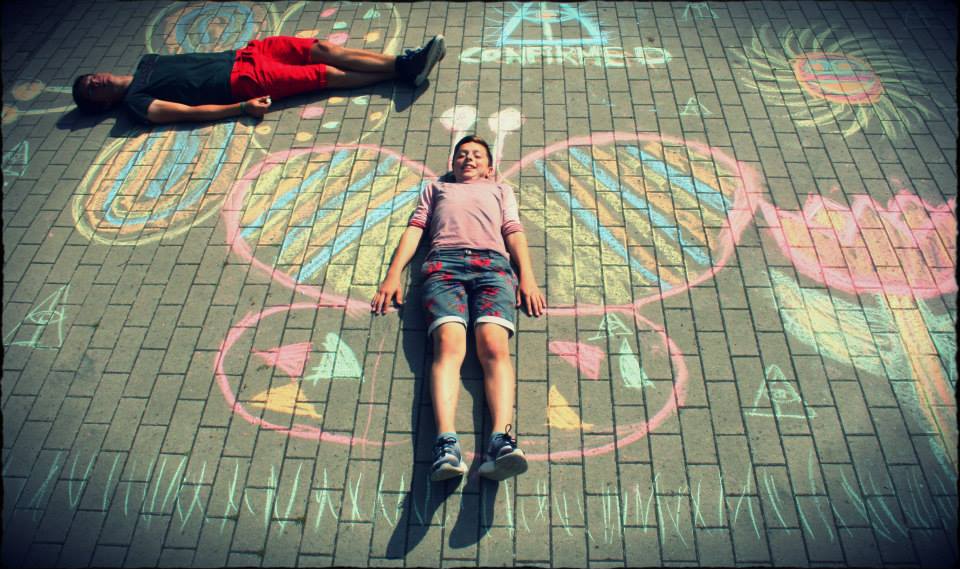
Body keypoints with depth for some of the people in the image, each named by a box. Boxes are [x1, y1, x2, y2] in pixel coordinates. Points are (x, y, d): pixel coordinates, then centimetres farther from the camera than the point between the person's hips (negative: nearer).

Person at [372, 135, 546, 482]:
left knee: (495, 345, -28)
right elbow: (414, 229, 24)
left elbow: (514, 233, 22)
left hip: (492, 262, 0)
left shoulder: (501, 190, 37)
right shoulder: (436, 188, 38)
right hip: (444, 262, 0)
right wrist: (393, 275, 8)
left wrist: (528, 278, 3)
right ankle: (447, 445, -44)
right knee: (449, 345, -29)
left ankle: (500, 441, -46)